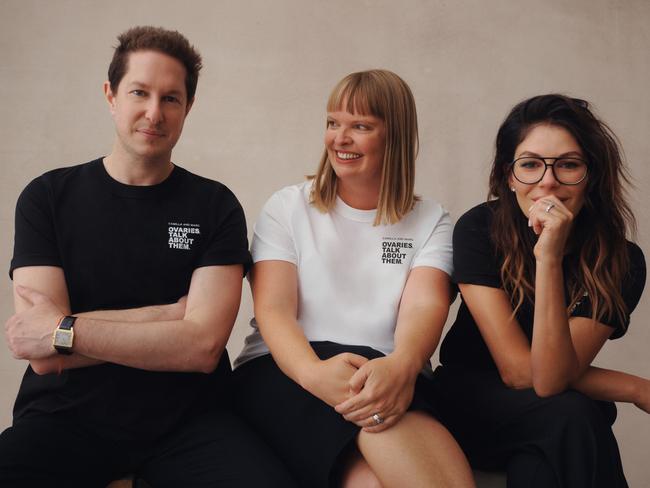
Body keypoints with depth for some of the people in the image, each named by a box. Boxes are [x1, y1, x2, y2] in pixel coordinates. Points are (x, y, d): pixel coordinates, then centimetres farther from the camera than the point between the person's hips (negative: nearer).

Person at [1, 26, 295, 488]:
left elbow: (203, 348, -9)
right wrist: (175, 315, -9)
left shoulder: (215, 205, 2)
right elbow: (43, 356, -8)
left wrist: (64, 331, -10)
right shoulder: (47, 197, 2)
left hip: (188, 418, 1)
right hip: (68, 415, 0)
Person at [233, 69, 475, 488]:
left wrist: (402, 366, -33)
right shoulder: (289, 207, 11)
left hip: (388, 380, 0)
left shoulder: (430, 221, 12)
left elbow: (426, 307, -7)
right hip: (285, 374, 0)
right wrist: (314, 371, -27)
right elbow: (273, 308, -4)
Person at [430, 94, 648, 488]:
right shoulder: (479, 229, -18)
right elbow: (517, 371, -21)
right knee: (573, 414, -30)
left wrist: (550, 258, -35)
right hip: (471, 403, -1)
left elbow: (550, 379, -27)